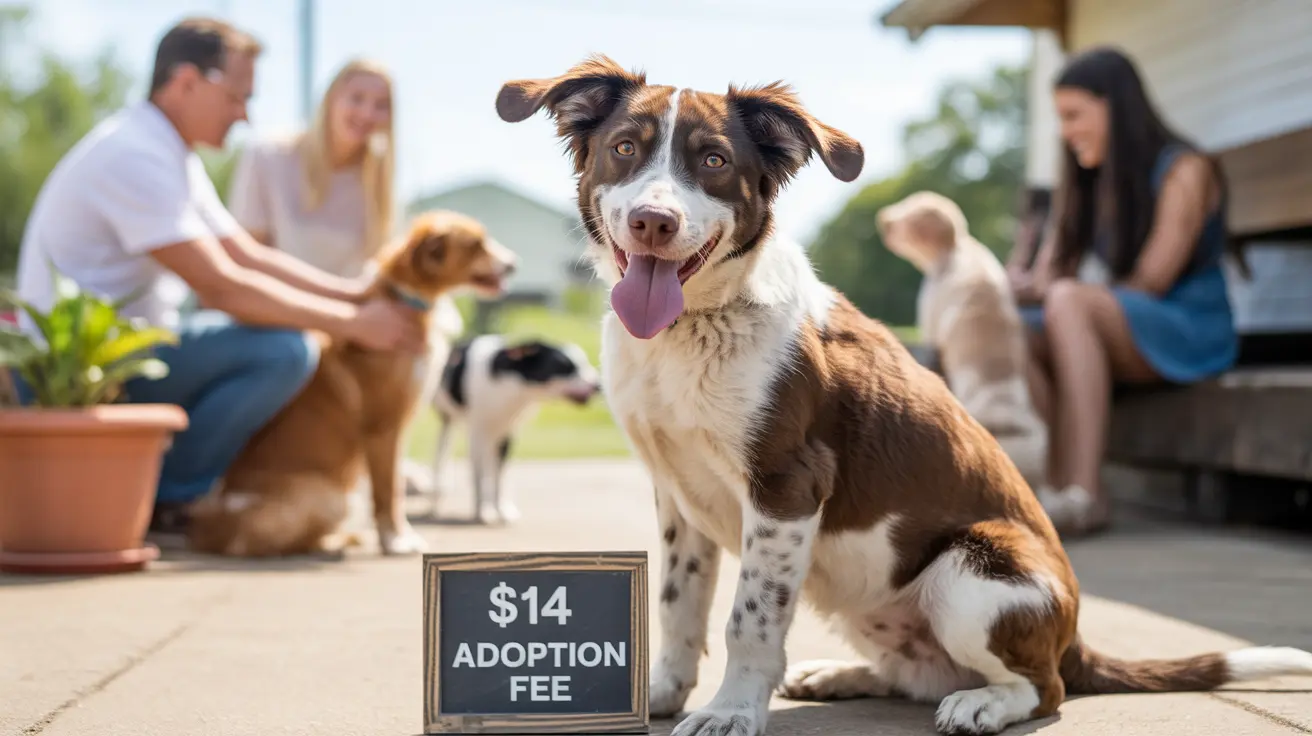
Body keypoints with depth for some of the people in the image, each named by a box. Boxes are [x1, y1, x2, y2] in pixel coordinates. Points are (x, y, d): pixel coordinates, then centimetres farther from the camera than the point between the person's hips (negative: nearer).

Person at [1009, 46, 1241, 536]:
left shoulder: (1184, 171, -9)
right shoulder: (1085, 183, 13)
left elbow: (1149, 284, -17)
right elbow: (1049, 271, 5)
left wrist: (1046, 291, -19)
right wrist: (1015, 289, -17)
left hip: (1191, 335, -7)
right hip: (1119, 339, 7)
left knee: (1068, 303, -34)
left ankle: (1079, 493, -40)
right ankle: (1068, 490, -29)